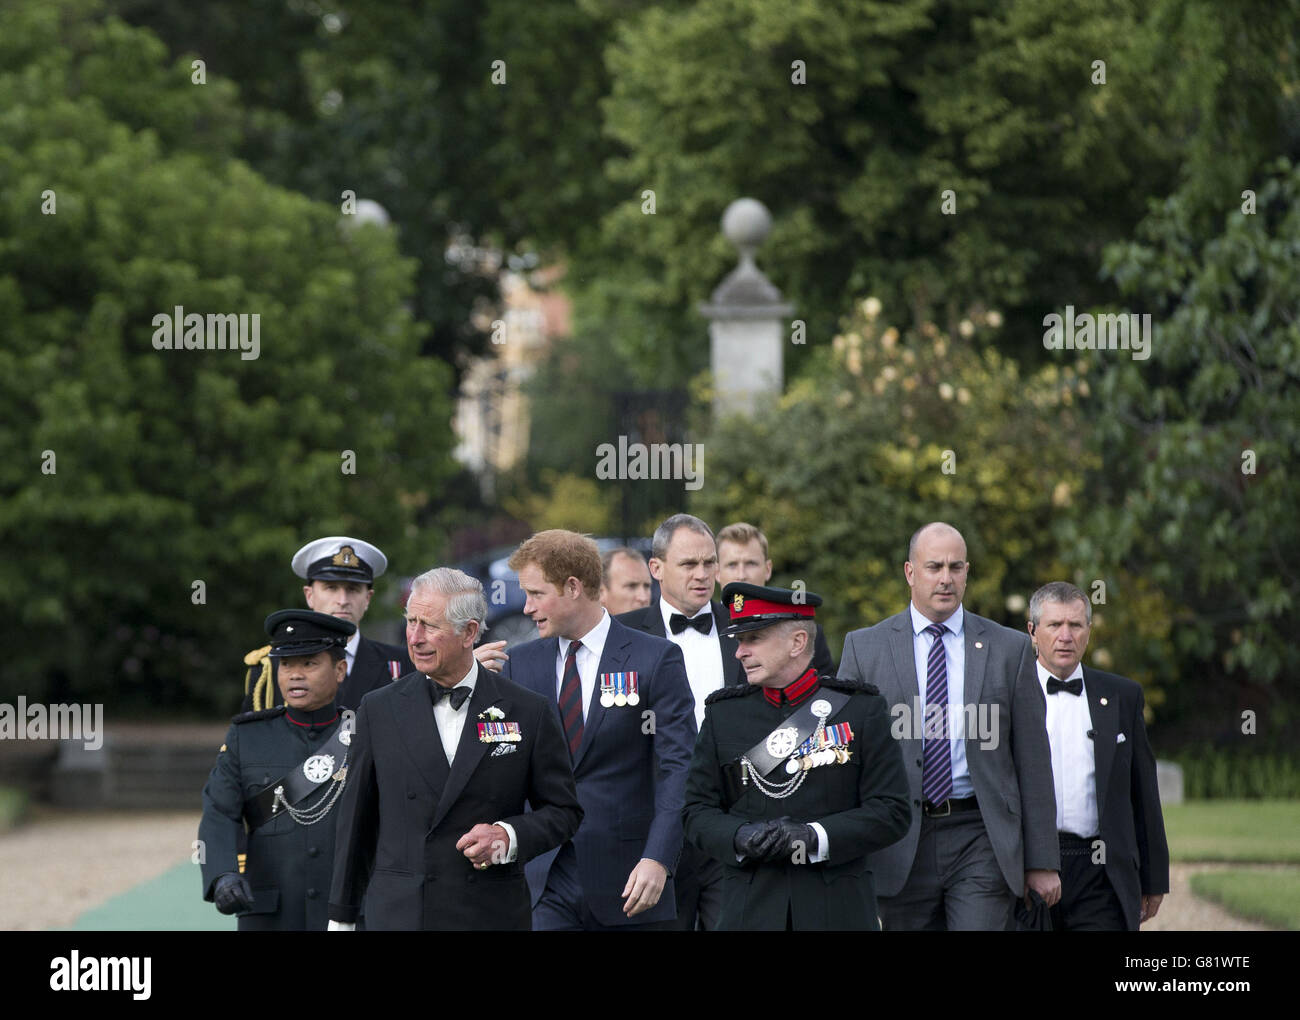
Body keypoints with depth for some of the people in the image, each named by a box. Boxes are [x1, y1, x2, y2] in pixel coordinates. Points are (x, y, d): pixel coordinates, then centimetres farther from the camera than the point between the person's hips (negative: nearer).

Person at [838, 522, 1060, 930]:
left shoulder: (1009, 649, 7)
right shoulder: (864, 647, 7)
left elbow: (1032, 761, 7)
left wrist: (1042, 861, 4)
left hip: (981, 843, -1)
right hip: (901, 848, 1)